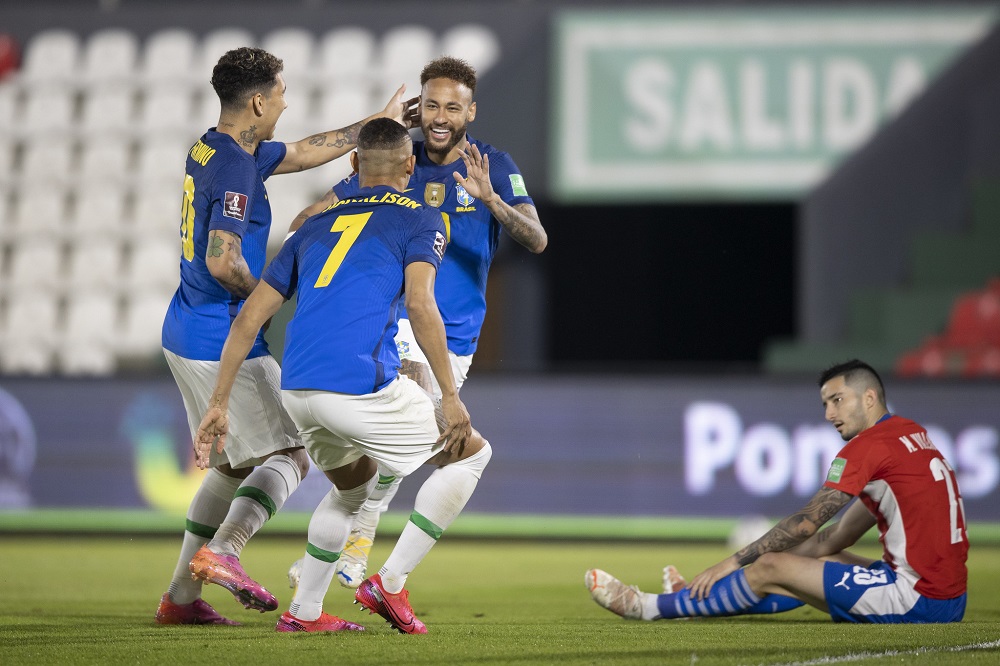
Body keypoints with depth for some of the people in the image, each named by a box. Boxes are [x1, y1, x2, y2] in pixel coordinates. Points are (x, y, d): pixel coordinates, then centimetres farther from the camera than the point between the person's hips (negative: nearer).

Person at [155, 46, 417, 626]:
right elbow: (222, 261, -28)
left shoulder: (213, 149, 12)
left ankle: (181, 596, 14)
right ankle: (221, 551, -23)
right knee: (289, 455, -4)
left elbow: (304, 152, 24)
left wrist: (380, 121, 28)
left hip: (186, 336, 10)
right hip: (224, 341, -10)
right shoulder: (235, 169, -19)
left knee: (234, 465, 17)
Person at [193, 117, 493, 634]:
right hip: (361, 385, -6)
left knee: (353, 485, 32)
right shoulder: (420, 220, 8)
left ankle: (303, 611, 27)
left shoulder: (319, 224, 24)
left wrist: (218, 404, 21)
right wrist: (450, 396, -10)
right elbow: (419, 304, -10)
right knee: (471, 453, 14)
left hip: (295, 391, 6)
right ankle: (390, 582, 5)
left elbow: (249, 317, 19)